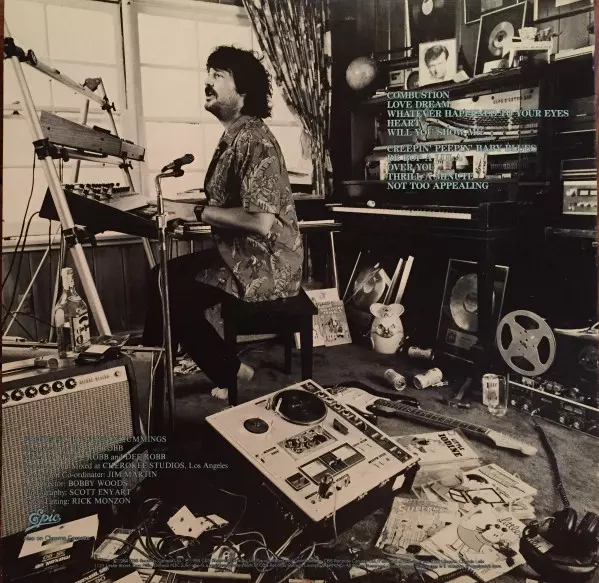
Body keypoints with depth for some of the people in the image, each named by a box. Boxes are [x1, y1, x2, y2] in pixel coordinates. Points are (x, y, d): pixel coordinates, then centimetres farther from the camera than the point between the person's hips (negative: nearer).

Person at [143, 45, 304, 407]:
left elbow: (261, 221, -30)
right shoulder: (234, 137, 12)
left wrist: (202, 212, -19)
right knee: (162, 279, 6)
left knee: (171, 295, -13)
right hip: (241, 254, 10)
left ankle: (230, 372, 5)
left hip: (266, 263, -10)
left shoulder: (254, 141, -20)